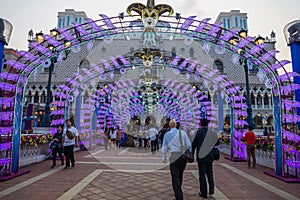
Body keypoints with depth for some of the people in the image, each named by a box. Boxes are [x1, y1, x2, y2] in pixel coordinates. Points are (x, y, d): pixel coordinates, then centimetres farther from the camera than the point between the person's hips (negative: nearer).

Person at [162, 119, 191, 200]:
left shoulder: (167, 134, -2)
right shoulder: (182, 132, -1)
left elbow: (164, 148, 5)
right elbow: (189, 145, 1)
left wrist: (164, 158, 19)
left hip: (174, 157, -3)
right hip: (184, 156, 3)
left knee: (175, 178, 3)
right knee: (180, 176, 22)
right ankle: (178, 192, 40)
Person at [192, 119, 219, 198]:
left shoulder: (199, 132, -12)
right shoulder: (212, 133, -2)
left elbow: (194, 144, -10)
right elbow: (217, 142, 8)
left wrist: (191, 154, 1)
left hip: (201, 157, -4)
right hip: (210, 156, 4)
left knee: (202, 174, 8)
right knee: (209, 172, 23)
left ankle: (203, 193, 16)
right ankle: (211, 188, 13)